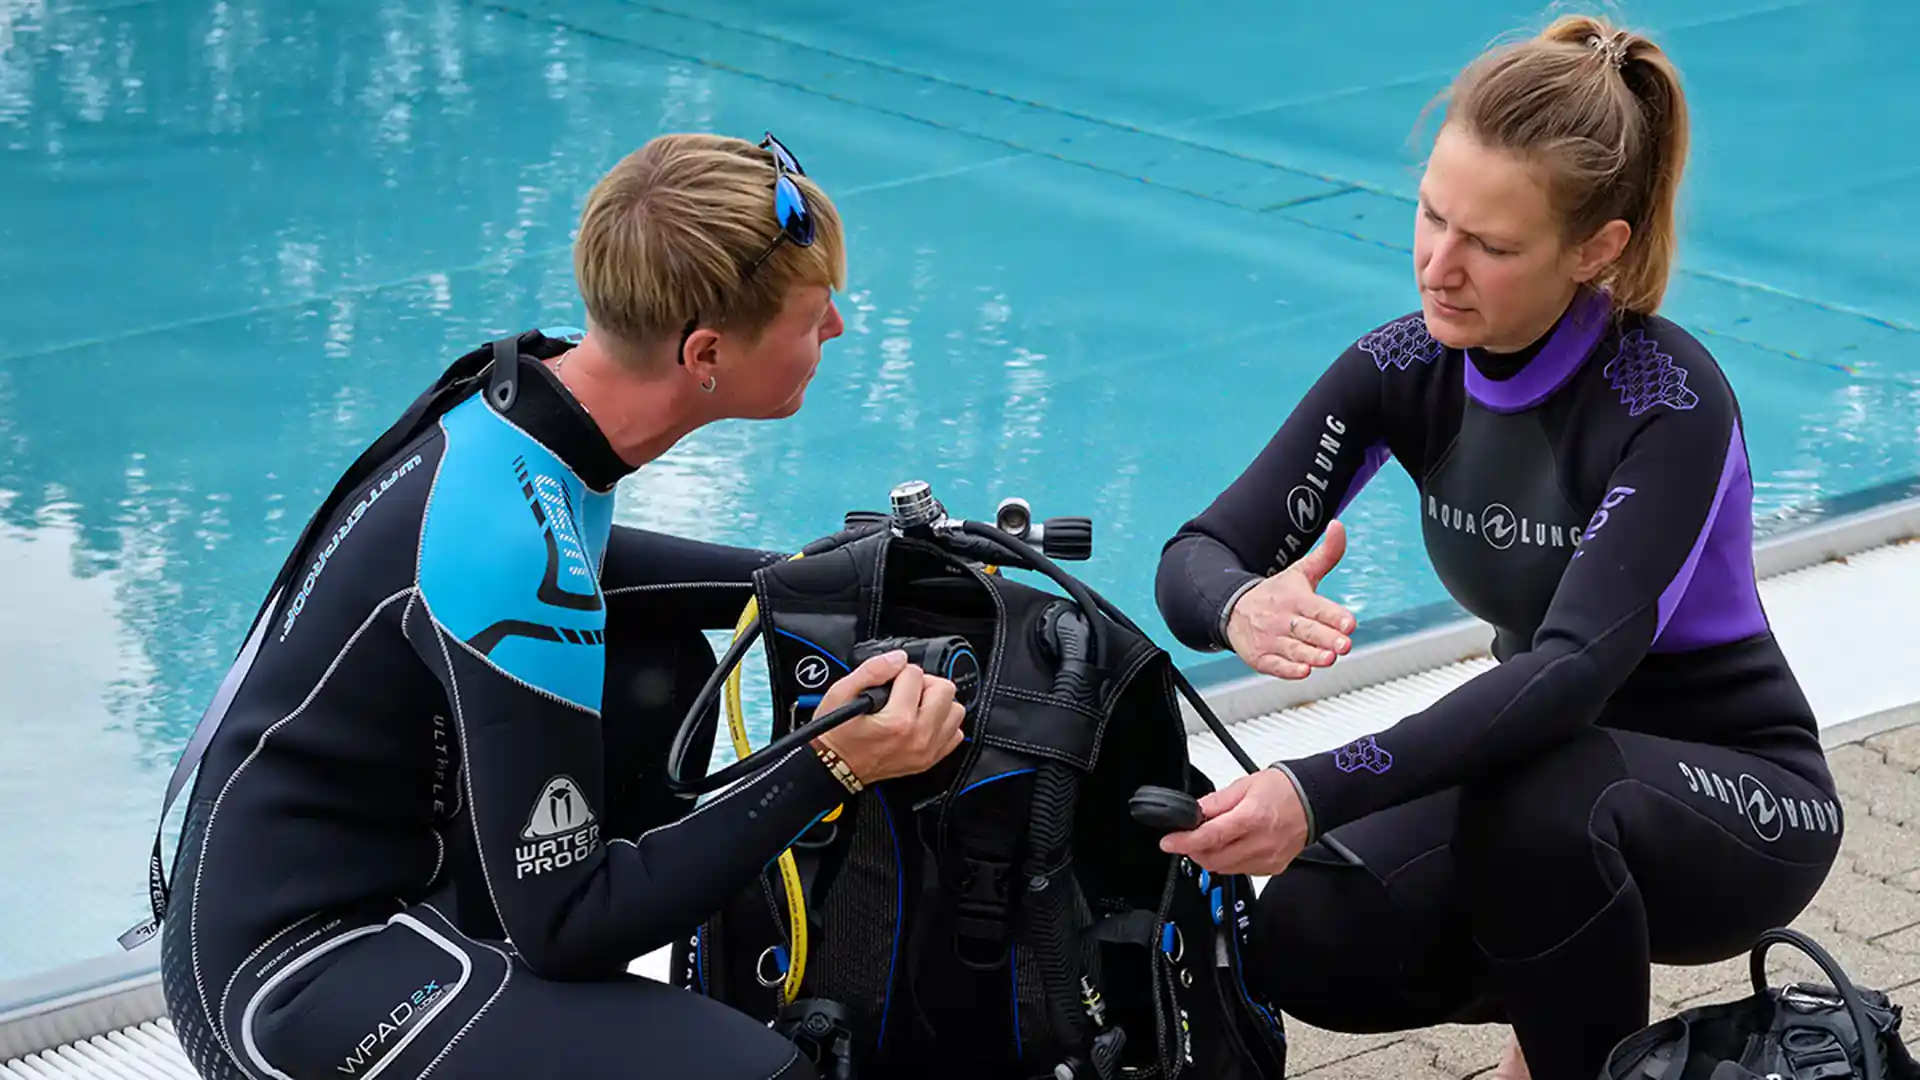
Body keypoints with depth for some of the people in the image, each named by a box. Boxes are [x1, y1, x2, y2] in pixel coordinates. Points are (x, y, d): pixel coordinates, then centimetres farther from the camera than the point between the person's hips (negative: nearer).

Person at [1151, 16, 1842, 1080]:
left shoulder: (1670, 401, -26)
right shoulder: (1406, 367, -9)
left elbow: (1576, 668, -39)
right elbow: (1195, 556, -13)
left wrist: (1317, 793, -51)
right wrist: (1241, 606, -40)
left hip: (1736, 796, -5)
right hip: (1547, 773, 6)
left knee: (1542, 792, -37)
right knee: (1306, 943, -19)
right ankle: (1576, 991, 11)